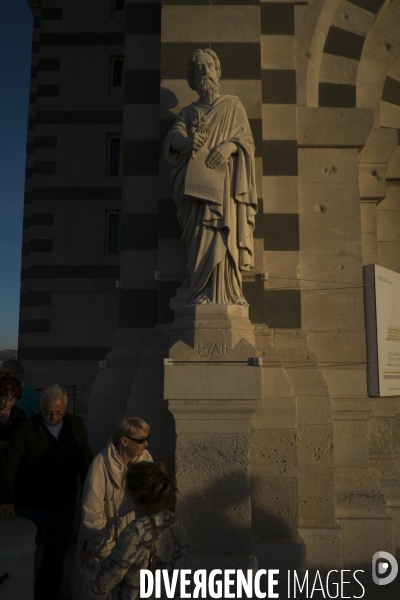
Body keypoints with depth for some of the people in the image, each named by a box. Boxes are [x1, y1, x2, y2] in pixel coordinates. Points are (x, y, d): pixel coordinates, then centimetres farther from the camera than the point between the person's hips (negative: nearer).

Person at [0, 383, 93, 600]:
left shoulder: (76, 425, -4)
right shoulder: (26, 429, -14)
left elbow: (85, 461, 2)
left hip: (64, 505, 2)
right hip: (30, 506, -2)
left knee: (55, 558, 18)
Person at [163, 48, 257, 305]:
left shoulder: (233, 105, 21)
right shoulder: (188, 112, 22)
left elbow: (247, 139, 8)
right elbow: (173, 137, 2)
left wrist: (230, 145, -14)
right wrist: (187, 140, -22)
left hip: (225, 181, 0)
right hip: (199, 182, 1)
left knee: (224, 234, -12)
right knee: (202, 234, -13)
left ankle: (226, 293, -12)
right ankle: (202, 292, -15)